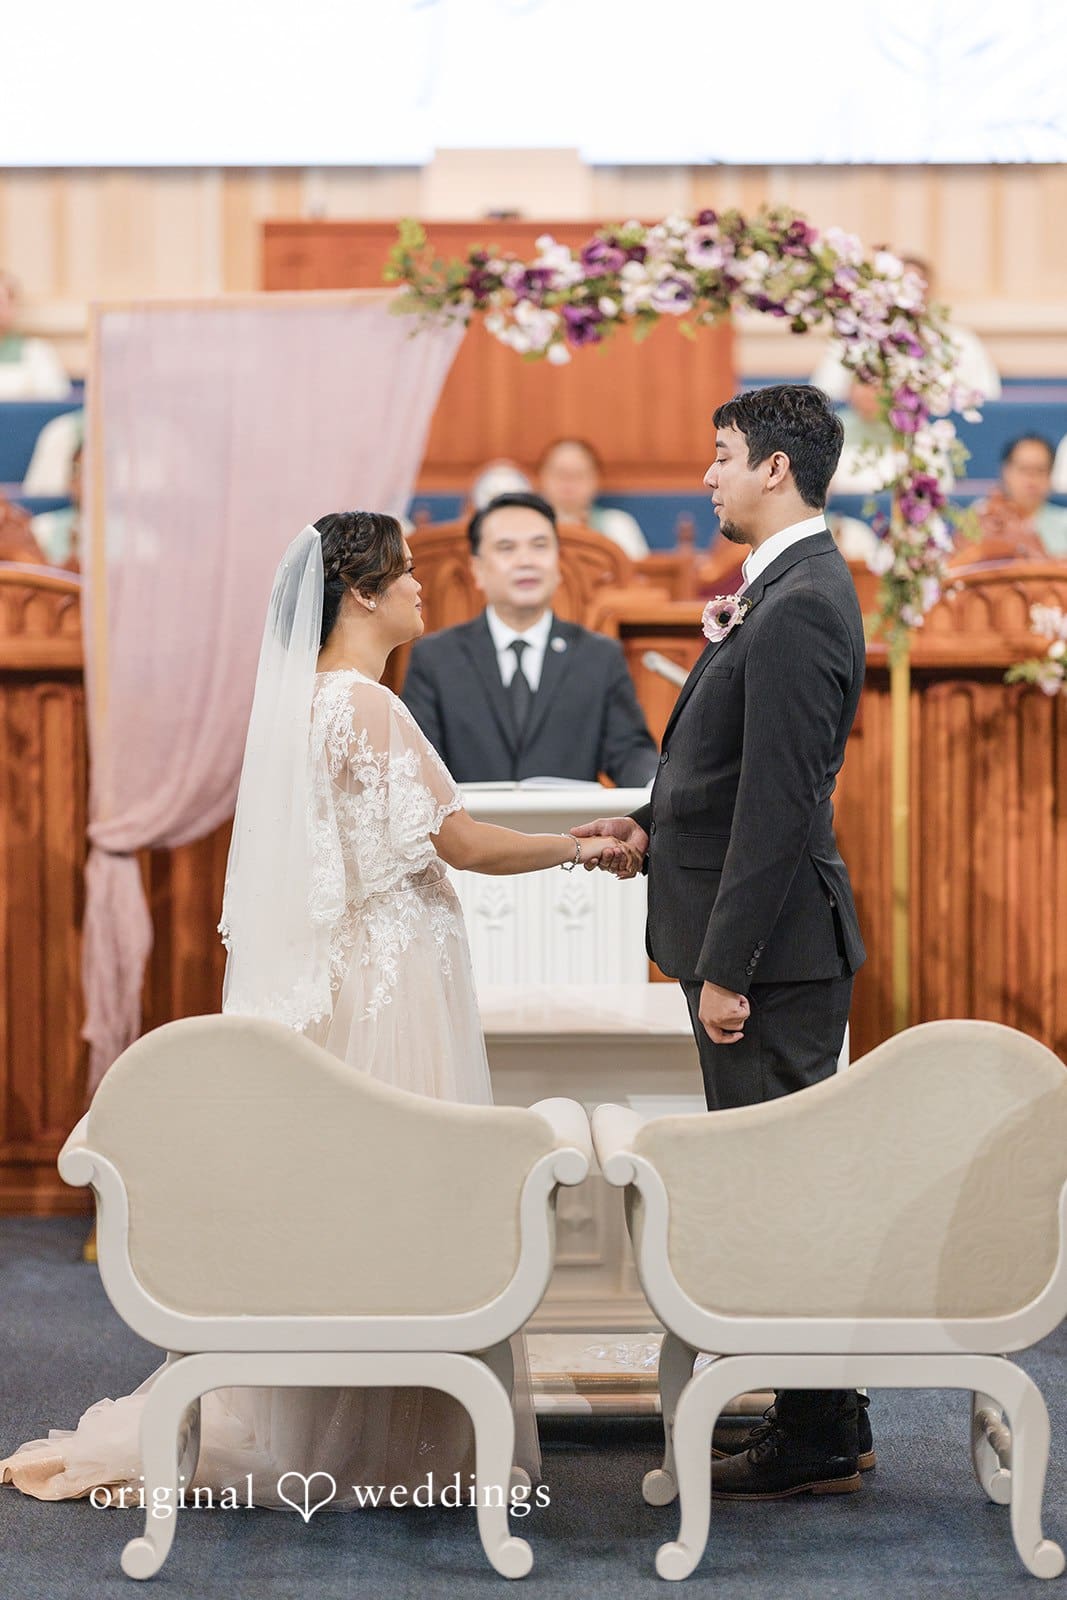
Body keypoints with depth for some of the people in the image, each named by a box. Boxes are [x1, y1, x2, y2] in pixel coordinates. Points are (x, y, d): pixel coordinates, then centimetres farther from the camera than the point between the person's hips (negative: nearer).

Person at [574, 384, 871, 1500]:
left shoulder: (798, 608, -19)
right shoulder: (789, 590, 14)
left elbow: (780, 802, -23)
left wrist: (727, 971, -21)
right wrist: (655, 823, 7)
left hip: (774, 948, -10)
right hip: (766, 947, 10)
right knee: (782, 1179, 16)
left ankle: (816, 1441, 7)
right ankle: (820, 1416, 25)